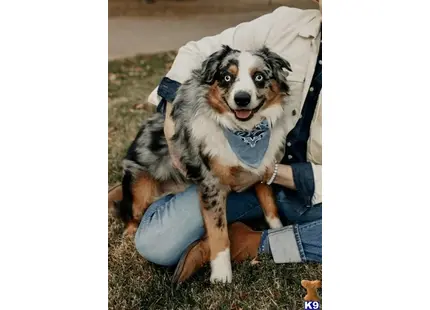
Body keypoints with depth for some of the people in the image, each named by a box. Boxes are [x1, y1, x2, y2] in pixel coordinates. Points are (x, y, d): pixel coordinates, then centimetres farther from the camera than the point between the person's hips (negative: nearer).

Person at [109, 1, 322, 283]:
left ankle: (251, 242, -16)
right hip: (243, 169, -1)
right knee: (155, 244, -20)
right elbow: (196, 53, -1)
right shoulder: (285, 24, -9)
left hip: (310, 187, 1)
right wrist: (174, 116, -14)